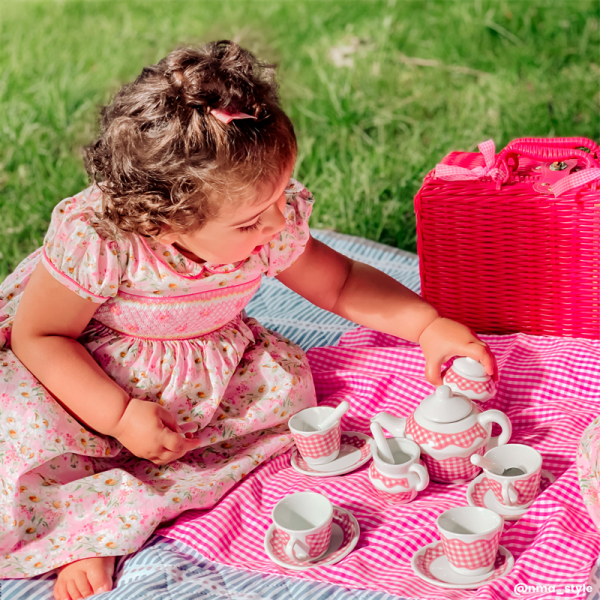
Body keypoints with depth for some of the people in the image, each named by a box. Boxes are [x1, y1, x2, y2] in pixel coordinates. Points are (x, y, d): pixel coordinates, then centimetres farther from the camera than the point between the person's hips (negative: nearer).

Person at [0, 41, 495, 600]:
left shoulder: (274, 228, -22)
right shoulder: (95, 240, -36)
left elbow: (341, 284, -4)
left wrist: (429, 326, -16)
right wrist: (120, 416, -30)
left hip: (201, 375, 5)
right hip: (90, 379, -5)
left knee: (286, 385, -18)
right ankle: (78, 545, -3)